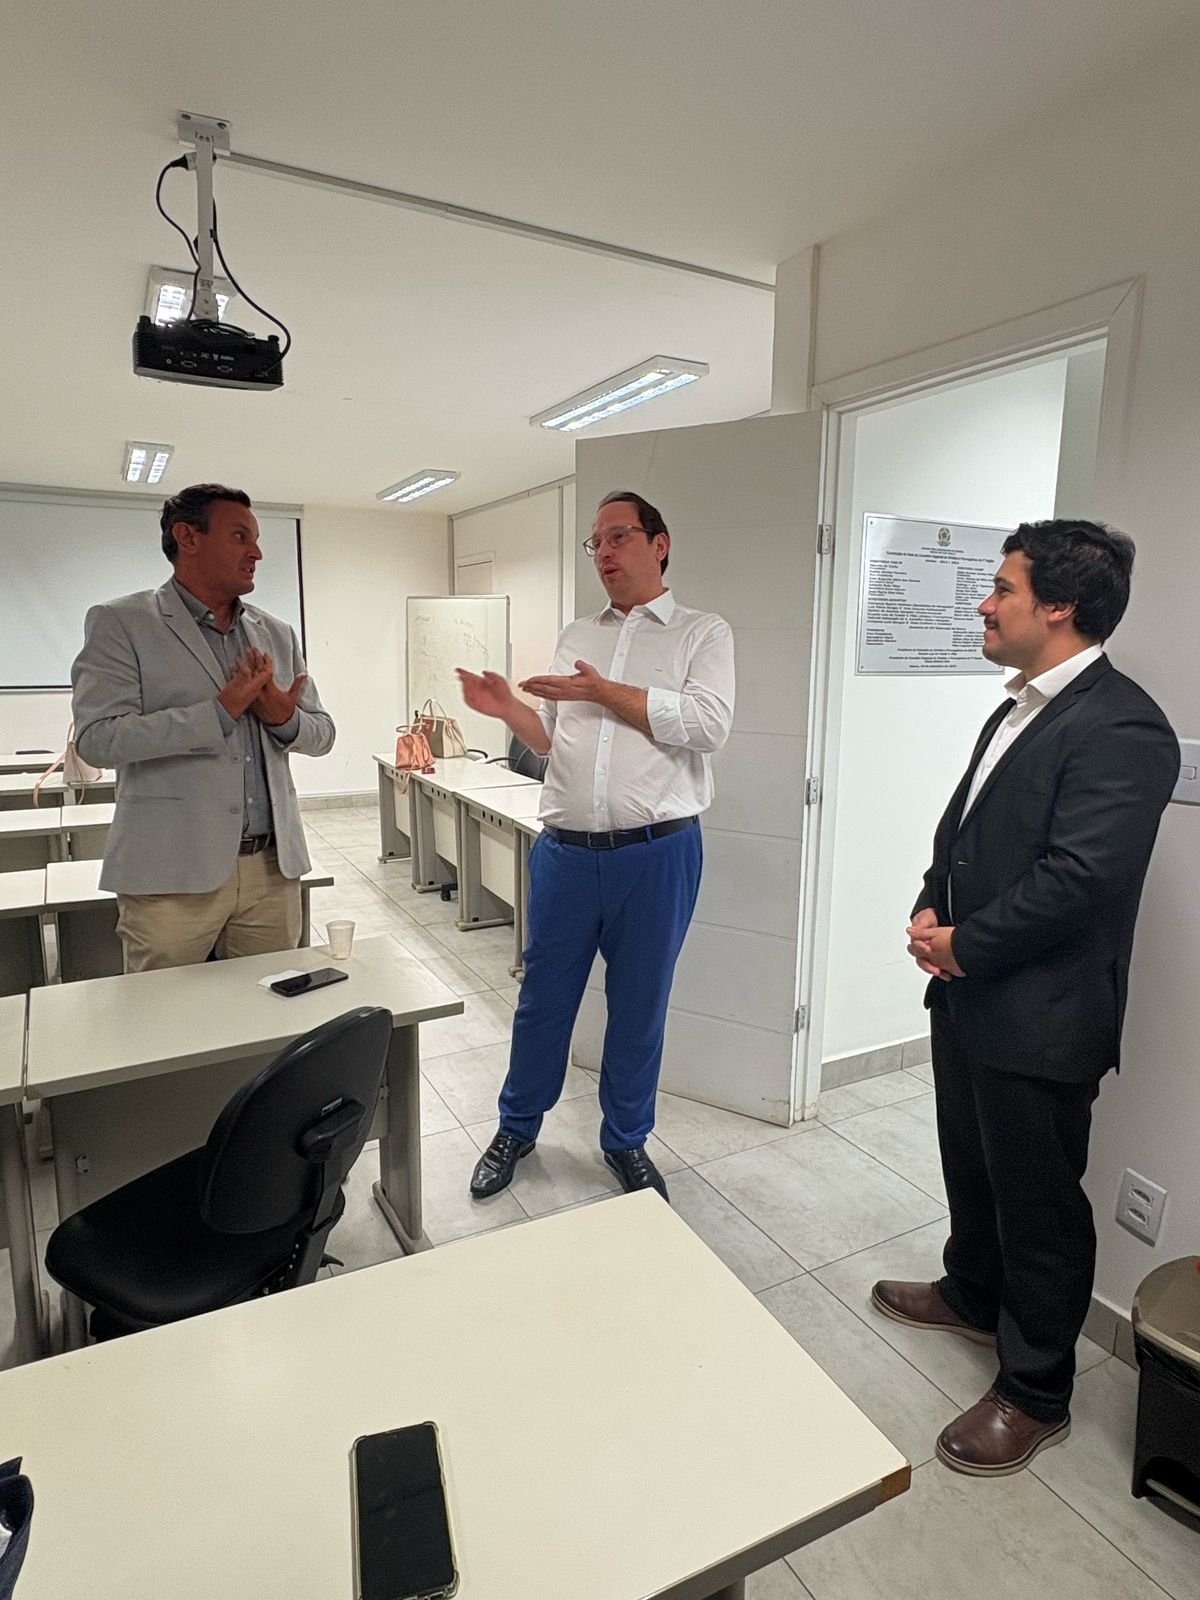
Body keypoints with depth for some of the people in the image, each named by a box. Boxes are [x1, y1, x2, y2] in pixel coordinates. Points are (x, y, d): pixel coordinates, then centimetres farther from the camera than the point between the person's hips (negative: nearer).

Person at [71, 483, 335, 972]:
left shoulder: (277, 634, 13)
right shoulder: (120, 624, -1)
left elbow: (321, 733, 14)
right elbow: (97, 738, -12)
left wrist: (284, 717, -8)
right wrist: (220, 711, -19)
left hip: (274, 868, 4)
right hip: (171, 875, -4)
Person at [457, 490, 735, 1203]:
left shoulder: (703, 633, 2)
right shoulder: (576, 636, 15)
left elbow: (709, 725, -14)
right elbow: (558, 740, 16)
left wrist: (606, 691, -12)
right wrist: (509, 710, -4)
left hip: (657, 853, -3)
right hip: (565, 850, 3)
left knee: (640, 1005, 12)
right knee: (543, 997, 13)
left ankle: (627, 1140, 34)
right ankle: (517, 1127, 35)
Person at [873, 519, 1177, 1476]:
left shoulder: (1120, 728, -20)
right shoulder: (1022, 708, 9)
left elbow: (1077, 877, -26)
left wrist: (965, 946, -16)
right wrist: (932, 907, -1)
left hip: (1039, 1017, -9)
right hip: (970, 995, 9)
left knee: (1040, 1205, 10)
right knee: (972, 1169, 26)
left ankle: (1036, 1395, 31)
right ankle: (973, 1296, 50)